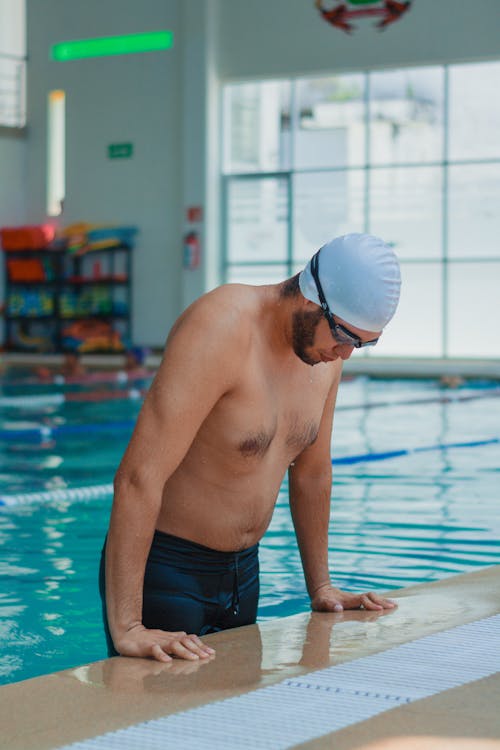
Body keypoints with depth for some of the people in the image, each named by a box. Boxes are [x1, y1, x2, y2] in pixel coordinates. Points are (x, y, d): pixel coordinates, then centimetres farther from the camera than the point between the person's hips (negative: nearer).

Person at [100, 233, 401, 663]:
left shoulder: (327, 352, 0)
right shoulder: (223, 328, -25)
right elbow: (138, 477, -31)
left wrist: (321, 587, 19)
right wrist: (126, 628, -35)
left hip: (244, 571, 8)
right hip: (166, 571, -8)